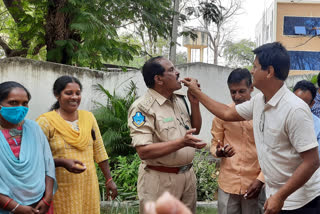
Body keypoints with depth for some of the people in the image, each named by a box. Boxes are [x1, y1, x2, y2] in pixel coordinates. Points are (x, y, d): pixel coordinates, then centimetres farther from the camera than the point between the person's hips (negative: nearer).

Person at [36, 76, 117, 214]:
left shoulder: (88, 117, 8)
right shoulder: (46, 121, -7)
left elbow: (99, 151, 11)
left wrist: (109, 180, 10)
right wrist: (63, 162, -22)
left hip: (89, 186, 4)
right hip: (61, 190, -4)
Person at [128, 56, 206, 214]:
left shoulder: (180, 100, 8)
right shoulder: (143, 107, -16)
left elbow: (195, 130, 16)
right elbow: (143, 151, -23)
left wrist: (194, 103, 1)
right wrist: (181, 142, -30)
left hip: (187, 175, 7)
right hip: (160, 179, -7)